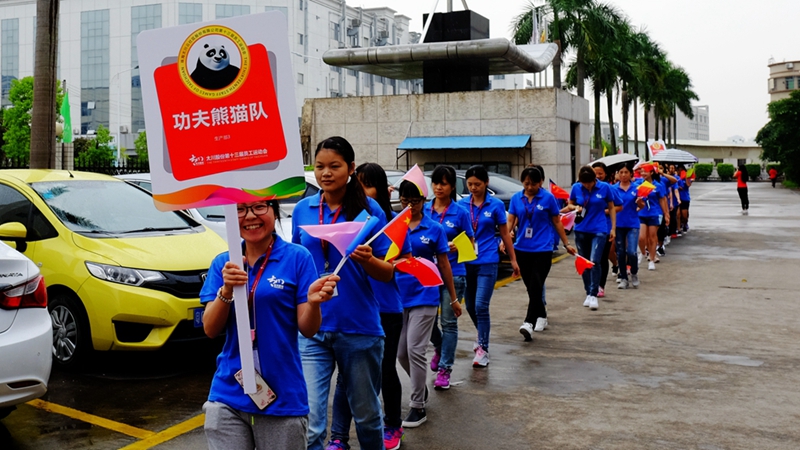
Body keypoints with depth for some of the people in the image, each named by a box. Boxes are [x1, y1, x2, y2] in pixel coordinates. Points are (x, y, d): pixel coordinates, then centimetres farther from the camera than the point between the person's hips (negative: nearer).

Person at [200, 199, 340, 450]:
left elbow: (307, 329, -6)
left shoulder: (297, 257, -5)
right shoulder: (222, 263, 5)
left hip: (282, 398, -2)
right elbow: (210, 330, -2)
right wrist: (226, 290, -19)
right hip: (227, 395, 3)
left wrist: (314, 302, -27)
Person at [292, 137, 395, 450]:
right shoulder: (303, 209, 4)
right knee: (309, 421, -8)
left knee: (366, 415, 15)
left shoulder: (368, 209, -4)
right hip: (311, 330, 1)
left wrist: (368, 260, -24)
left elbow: (388, 273, -3)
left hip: (359, 328, -1)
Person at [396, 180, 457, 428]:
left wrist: (454, 299, 7)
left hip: (424, 296, -3)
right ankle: (421, 387, 38)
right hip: (398, 296, 3)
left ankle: (418, 406, 6)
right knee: (401, 352, 11)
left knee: (415, 350, -6)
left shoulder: (434, 229, -2)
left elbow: (444, 264, 5)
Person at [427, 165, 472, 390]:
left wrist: (457, 247, -17)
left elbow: (470, 244, 3)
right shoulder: (424, 211, 5)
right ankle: (439, 348, 39)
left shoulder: (460, 213, -3)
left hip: (453, 273, -3)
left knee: (449, 321, 1)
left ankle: (444, 368, 10)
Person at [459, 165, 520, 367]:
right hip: (466, 262, 3)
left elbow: (505, 234, 5)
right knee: (470, 306, 15)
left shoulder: (496, 205, -3)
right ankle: (482, 336, 41)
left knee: (481, 306, -11)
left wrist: (513, 260, 9)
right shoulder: (462, 204, 2)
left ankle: (482, 349, 0)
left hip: (487, 262, -3)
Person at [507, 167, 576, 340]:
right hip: (522, 249, 4)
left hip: (542, 249, -4)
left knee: (536, 287, -12)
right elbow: (510, 221, 1)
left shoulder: (548, 198, -3)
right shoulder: (516, 198, 4)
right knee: (530, 287, 12)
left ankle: (528, 323, -19)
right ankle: (541, 315, 33)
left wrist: (566, 244, 8)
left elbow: (557, 222, 4)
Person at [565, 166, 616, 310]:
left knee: (594, 262, -14)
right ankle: (588, 293, 22)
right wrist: (575, 207, -11)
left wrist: (613, 228, 1)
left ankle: (594, 295, -7)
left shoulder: (604, 188, -5)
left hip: (599, 230, -3)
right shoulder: (576, 188, -1)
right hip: (581, 230, 3)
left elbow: (611, 208, 4)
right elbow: (570, 205, 12)